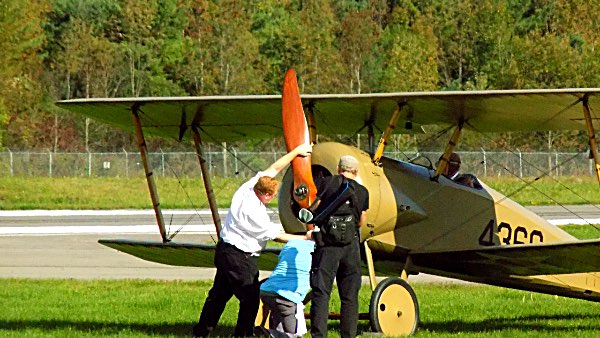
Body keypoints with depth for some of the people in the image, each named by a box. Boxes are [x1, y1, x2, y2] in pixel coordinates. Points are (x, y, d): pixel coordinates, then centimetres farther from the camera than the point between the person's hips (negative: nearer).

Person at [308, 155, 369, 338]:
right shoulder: (362, 192, 10)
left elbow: (314, 208, 2)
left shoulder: (327, 183, 2)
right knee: (350, 296, 9)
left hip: (327, 243, -2)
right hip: (351, 245, 2)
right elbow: (362, 221, 14)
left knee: (321, 292, -2)